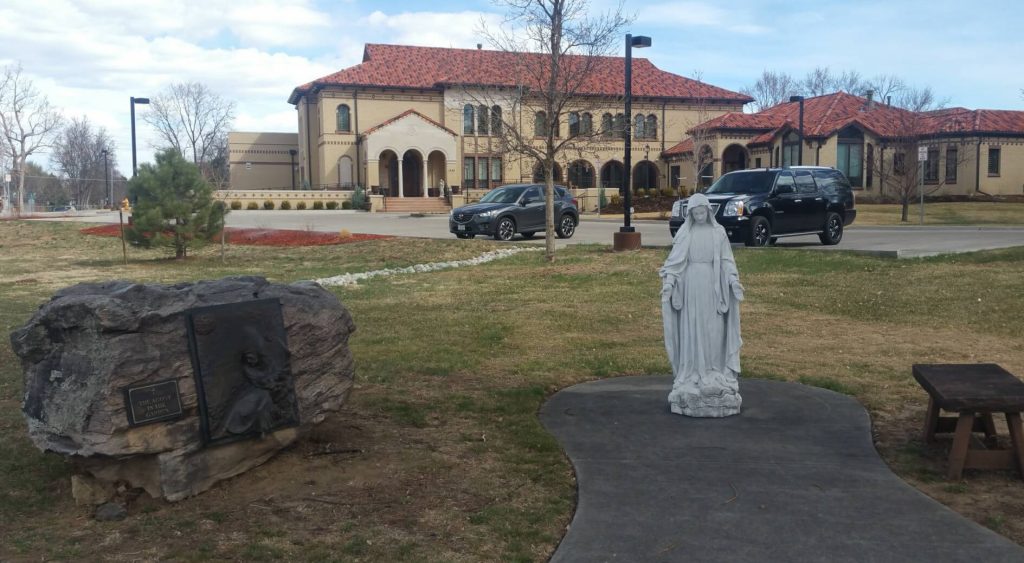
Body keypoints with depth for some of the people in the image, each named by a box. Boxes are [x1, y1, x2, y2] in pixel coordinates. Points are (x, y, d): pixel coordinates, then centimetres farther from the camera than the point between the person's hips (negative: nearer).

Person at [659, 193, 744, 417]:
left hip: (712, 284, 1)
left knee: (713, 328, 3)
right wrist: (668, 282, -12)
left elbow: (726, 260, 4)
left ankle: (714, 370, 12)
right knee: (691, 328, 1)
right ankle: (692, 372, 8)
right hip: (691, 283, -1)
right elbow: (675, 260, -1)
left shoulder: (718, 232, 4)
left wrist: (733, 280, -9)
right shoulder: (684, 233, 2)